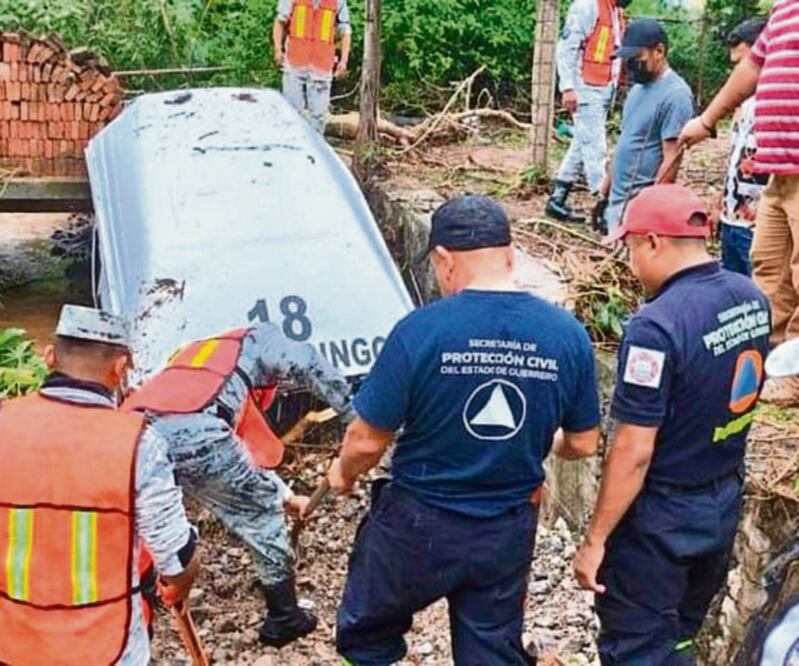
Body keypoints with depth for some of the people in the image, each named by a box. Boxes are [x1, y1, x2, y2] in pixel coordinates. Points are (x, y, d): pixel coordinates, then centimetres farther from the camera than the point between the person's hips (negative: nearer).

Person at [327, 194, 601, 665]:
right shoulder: (568, 334, -10)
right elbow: (584, 444, 1)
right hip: (508, 532, 4)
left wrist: (344, 473, 9)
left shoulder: (421, 330, -21)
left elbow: (369, 439, -14)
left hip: (419, 526, -3)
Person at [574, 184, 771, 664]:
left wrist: (595, 540, -16)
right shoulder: (752, 297, -2)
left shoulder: (657, 325, -27)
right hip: (726, 503, 8)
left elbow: (634, 453, -24)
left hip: (662, 516, -8)